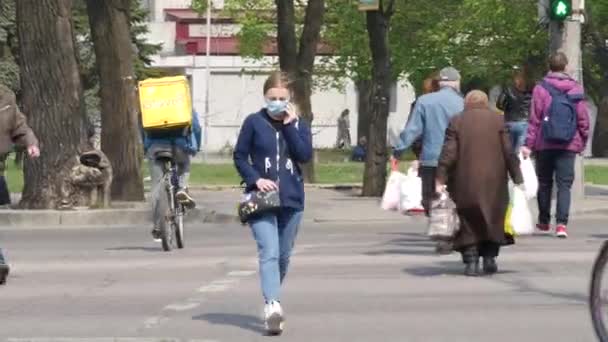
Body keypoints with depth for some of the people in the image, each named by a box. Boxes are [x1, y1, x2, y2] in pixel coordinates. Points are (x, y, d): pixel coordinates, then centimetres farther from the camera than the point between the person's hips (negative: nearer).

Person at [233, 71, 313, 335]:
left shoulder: (299, 124, 6)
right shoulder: (254, 122, 0)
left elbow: (305, 155, -9)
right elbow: (239, 157, 3)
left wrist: (290, 125, -11)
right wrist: (256, 179, -12)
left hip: (291, 199, 3)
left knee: (283, 256, 11)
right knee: (269, 253, -18)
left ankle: (272, 303, 27)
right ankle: (272, 306, -31)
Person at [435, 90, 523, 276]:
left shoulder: (456, 122, 2)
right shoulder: (498, 120, 3)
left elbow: (448, 154, -6)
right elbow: (509, 152, -2)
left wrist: (440, 179, -6)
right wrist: (517, 177, 2)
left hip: (465, 183, -1)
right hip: (493, 182, 1)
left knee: (468, 221, 6)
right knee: (493, 219, 14)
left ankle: (471, 261, -2)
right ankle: (489, 257, 6)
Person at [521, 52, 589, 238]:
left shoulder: (541, 89, -4)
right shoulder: (576, 89, 1)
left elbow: (534, 119, -6)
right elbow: (583, 119, 3)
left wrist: (529, 144, -3)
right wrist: (582, 142, 14)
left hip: (544, 144, 0)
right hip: (568, 145, 0)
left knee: (544, 183, 15)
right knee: (564, 185, 0)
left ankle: (544, 221, 23)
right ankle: (561, 223, -13)